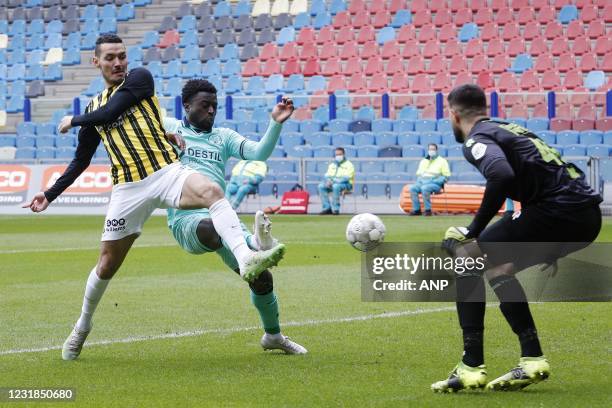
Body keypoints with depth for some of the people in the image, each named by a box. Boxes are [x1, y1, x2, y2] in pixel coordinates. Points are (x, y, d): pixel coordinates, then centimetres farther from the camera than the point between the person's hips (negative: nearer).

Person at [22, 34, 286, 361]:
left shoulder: (139, 78, 5)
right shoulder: (93, 108, 18)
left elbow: (110, 113, -7)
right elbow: (81, 161, 27)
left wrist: (73, 121, 11)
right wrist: (49, 195, 22)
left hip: (167, 172, -3)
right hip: (128, 189, 3)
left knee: (211, 191, -34)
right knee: (108, 263, 7)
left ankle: (246, 259, -54)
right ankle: (82, 327, 29)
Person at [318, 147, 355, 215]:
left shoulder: (348, 165, -2)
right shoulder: (332, 165, 18)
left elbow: (346, 178, -16)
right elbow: (327, 175, 12)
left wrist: (333, 181, -27)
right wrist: (328, 181, -14)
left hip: (346, 184, -6)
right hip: (332, 184, 6)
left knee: (336, 186, -39)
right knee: (321, 186, -20)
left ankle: (335, 209, -32)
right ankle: (327, 208, -20)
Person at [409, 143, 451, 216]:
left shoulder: (442, 161, 9)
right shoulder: (424, 161, 25)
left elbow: (446, 176, 2)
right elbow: (418, 173, 28)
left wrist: (436, 181, -12)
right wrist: (419, 180, 4)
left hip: (435, 183, -5)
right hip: (422, 182, 5)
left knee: (424, 188, -37)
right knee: (413, 188, -25)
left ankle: (428, 209, -33)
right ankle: (416, 209, -24)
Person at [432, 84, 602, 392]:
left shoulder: (476, 140, -3)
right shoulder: (509, 129, 26)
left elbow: (502, 176, -24)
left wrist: (473, 232, -17)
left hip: (560, 211, -9)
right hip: (588, 215, 9)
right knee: (498, 268, 24)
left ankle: (472, 367, -4)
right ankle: (532, 361, 18)